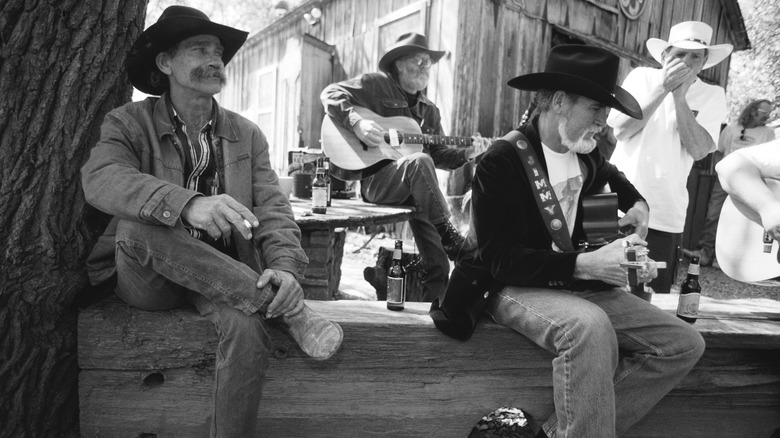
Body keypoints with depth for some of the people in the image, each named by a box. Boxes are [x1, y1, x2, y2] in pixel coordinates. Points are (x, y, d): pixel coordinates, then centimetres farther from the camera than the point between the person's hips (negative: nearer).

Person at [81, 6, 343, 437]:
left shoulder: (247, 135, 6)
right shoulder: (130, 122, -2)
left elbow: (273, 207, -3)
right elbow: (100, 179, -22)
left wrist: (285, 266, -25)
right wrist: (187, 203, -42)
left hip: (225, 279, 1)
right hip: (148, 278, 0)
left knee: (248, 327, -32)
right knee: (137, 224, -32)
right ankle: (290, 310, -28)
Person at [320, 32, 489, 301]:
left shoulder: (429, 111, 21)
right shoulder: (376, 84, 5)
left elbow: (438, 155, 19)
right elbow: (331, 93, -3)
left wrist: (466, 154, 1)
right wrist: (356, 121, -19)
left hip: (411, 189, 5)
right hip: (371, 178, -5)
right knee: (419, 162, -33)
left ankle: (434, 299, -13)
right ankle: (449, 238, -24)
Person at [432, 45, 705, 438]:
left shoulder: (585, 152, 8)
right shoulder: (502, 160, -15)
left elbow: (608, 173, 35)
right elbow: (499, 259, -19)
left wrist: (636, 203, 12)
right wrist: (585, 264, -26)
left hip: (582, 286, 8)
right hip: (518, 288, -8)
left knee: (685, 344, -6)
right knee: (590, 326, -40)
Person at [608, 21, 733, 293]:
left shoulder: (713, 96, 3)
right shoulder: (642, 77, 1)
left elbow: (698, 150, -10)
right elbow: (620, 130, -10)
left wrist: (680, 96, -14)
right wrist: (662, 89, -16)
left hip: (666, 217, 1)